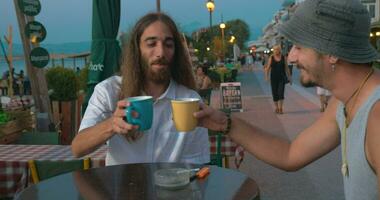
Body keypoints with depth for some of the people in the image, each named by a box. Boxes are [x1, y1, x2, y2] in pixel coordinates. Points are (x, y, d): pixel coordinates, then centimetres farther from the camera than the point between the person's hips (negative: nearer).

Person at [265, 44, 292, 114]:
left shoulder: (283, 58, 4)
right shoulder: (271, 58, 3)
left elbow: (286, 68, 8)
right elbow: (268, 68, 0)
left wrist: (289, 77, 8)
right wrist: (266, 76, -11)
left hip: (282, 77, -1)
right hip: (274, 78, 1)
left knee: (281, 92, -10)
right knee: (275, 93, 5)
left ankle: (281, 108, -6)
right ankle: (276, 107, 19)